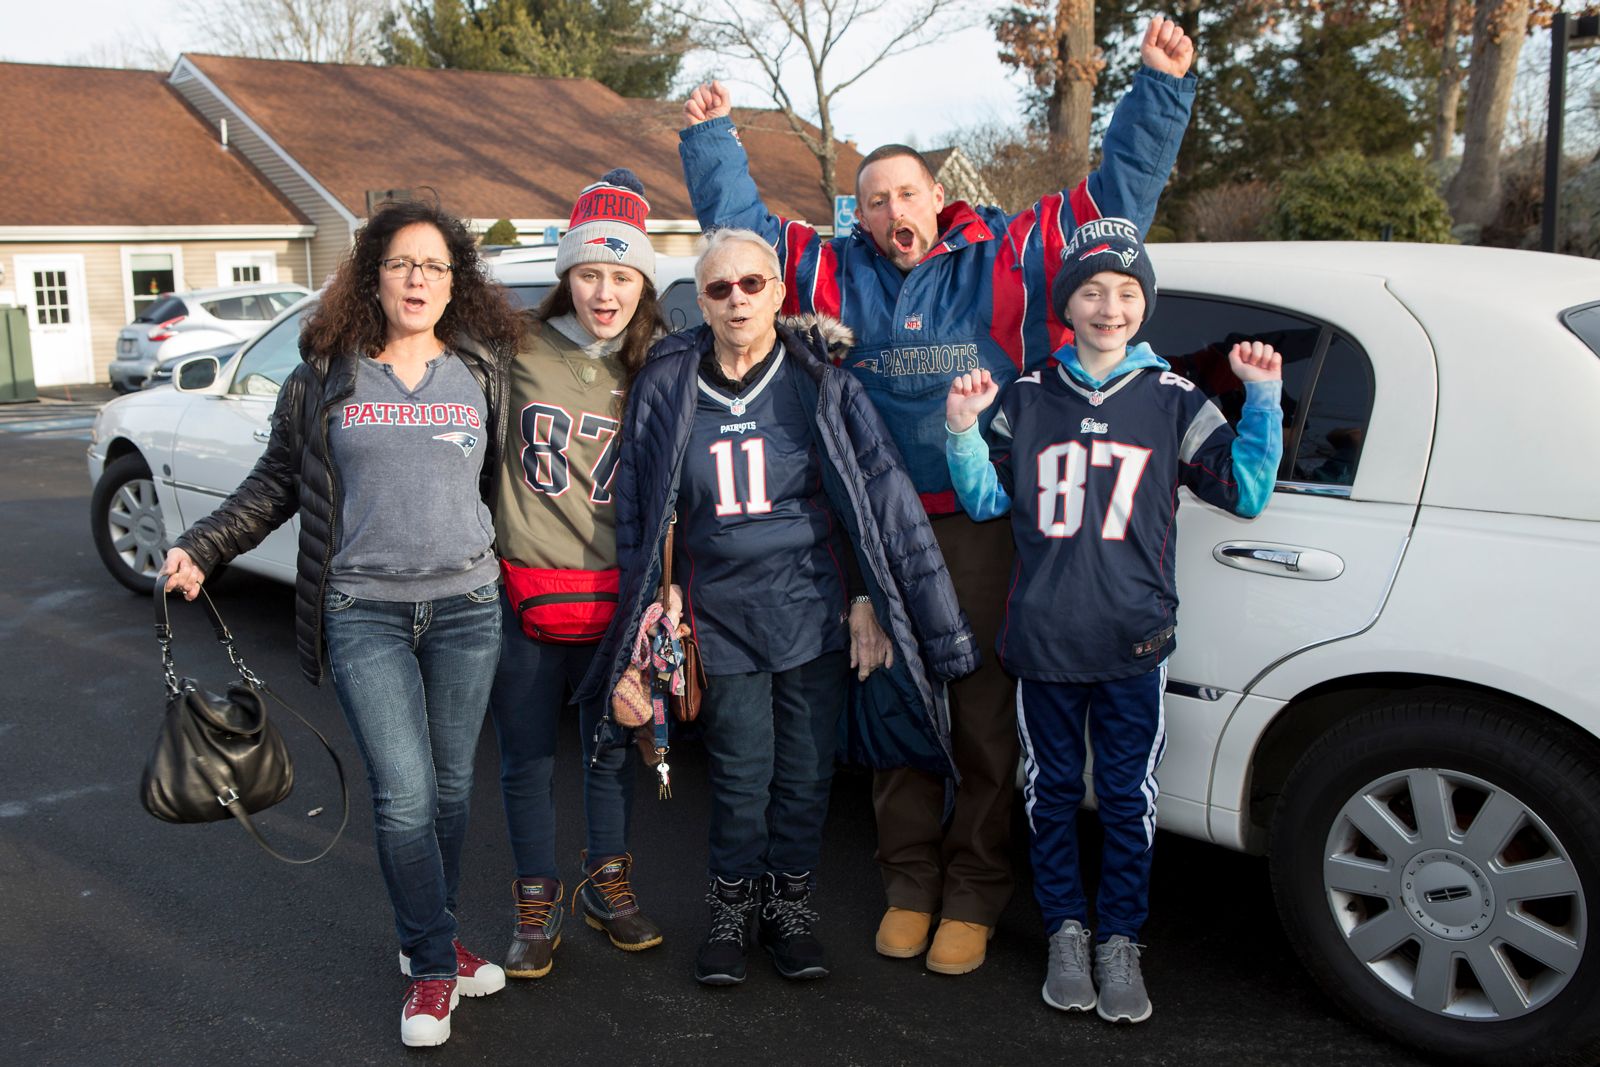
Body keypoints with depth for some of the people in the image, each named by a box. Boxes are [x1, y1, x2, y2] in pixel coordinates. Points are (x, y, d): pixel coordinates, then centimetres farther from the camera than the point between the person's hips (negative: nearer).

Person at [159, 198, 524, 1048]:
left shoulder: (483, 374, 5)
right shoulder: (325, 377, 4)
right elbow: (277, 480, 11)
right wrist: (202, 548, 3)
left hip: (466, 608, 2)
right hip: (364, 614, -1)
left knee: (450, 785, 10)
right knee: (404, 795, -7)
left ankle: (426, 940, 30)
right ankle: (434, 966, 10)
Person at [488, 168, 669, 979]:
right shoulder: (517, 351, -4)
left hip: (617, 598, 2)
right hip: (524, 595, -1)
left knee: (615, 751, 15)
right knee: (528, 761, 9)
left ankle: (607, 884, 37)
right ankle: (537, 906, 27)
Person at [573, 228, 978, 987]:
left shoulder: (820, 383, -1)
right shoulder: (666, 386, 2)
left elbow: (879, 495, 2)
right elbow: (639, 506, 8)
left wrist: (867, 600, -1)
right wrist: (657, 598, 4)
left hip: (814, 610, 0)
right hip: (720, 614, 0)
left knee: (807, 771, 8)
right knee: (741, 774, 1)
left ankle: (791, 905, 29)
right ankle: (732, 910, 24)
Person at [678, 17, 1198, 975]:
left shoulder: (1009, 257, 2)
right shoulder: (839, 273, 8)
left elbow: (1118, 194, 5)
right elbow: (742, 223, 17)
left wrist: (1162, 87, 1)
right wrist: (712, 136, 12)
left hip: (985, 530, -2)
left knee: (986, 716, 5)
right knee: (893, 709, 11)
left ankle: (974, 896, 22)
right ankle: (911, 884, 29)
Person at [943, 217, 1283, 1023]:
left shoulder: (1172, 401, 4)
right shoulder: (1027, 399, 6)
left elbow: (1245, 491, 2)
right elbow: (986, 501, 7)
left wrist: (1264, 399, -8)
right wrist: (962, 429, -8)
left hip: (1134, 642, -1)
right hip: (1042, 639, 1)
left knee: (1128, 798, 5)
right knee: (1052, 791, 12)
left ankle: (1119, 941, 23)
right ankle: (1066, 933, 28)